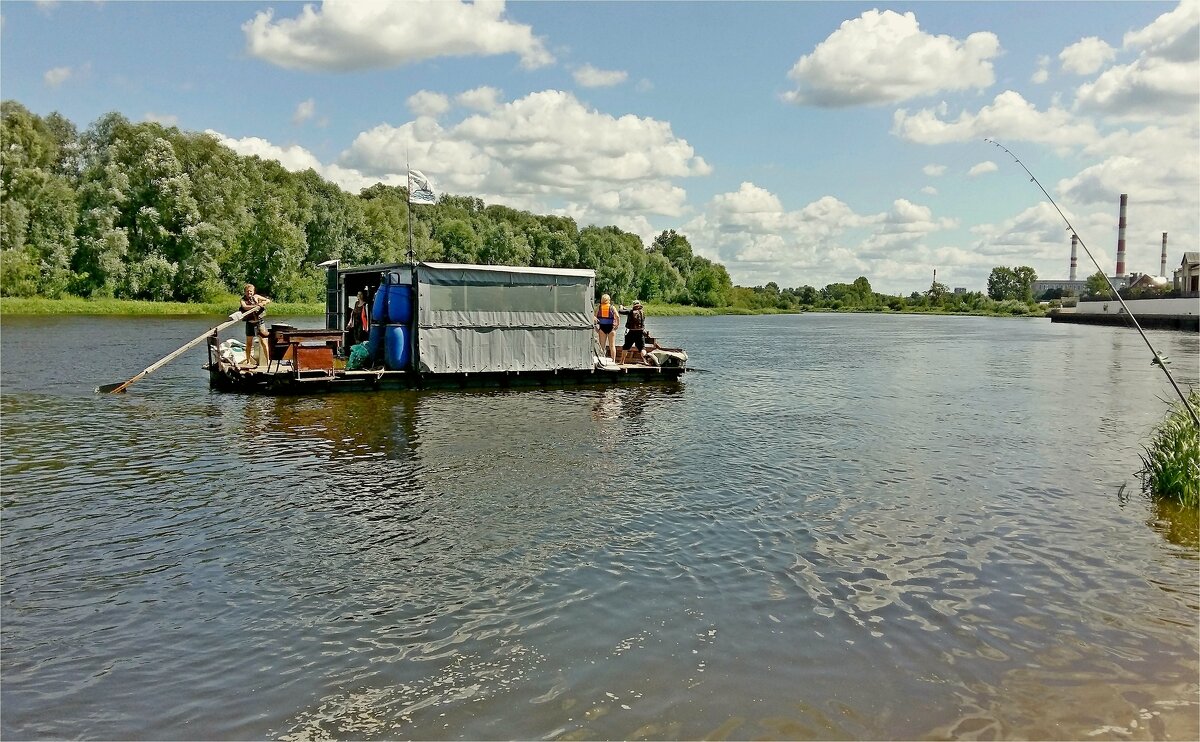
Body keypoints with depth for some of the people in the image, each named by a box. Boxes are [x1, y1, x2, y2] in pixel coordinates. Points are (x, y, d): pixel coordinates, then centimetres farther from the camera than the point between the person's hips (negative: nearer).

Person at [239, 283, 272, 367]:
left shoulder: (256, 297, 6)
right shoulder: (243, 300, -1)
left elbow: (268, 300, 10)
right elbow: (245, 307, -22)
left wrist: (262, 303, -9)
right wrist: (256, 306, -27)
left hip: (259, 322, 1)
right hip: (250, 323, -1)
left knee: (264, 343, -4)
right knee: (249, 344, 8)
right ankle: (248, 361, 18)